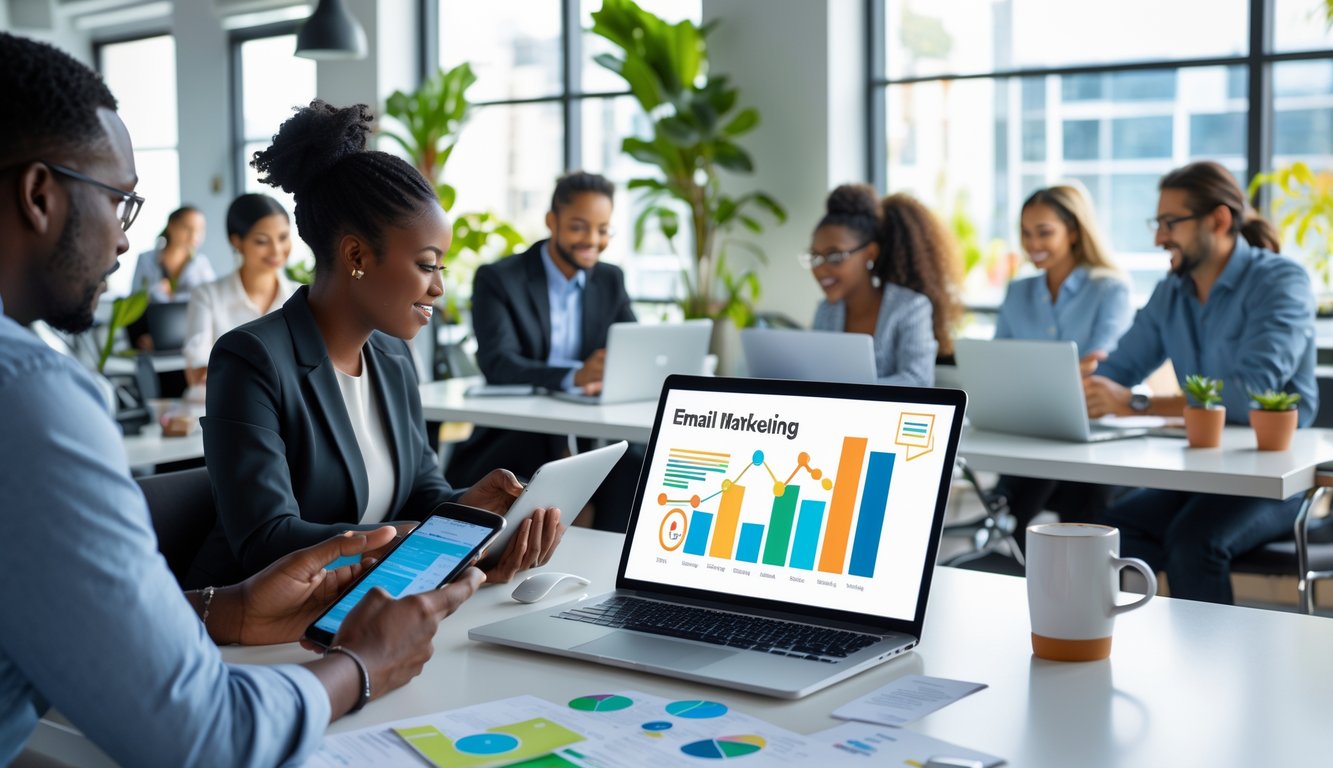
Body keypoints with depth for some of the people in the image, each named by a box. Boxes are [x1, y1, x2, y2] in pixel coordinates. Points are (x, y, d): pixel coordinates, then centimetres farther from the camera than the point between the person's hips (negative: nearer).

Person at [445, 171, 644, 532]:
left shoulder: (611, 280, 10)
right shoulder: (498, 279, -6)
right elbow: (498, 364, -20)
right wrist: (574, 376, -39)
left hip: (587, 434, 4)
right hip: (513, 436, -3)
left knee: (634, 462, -26)